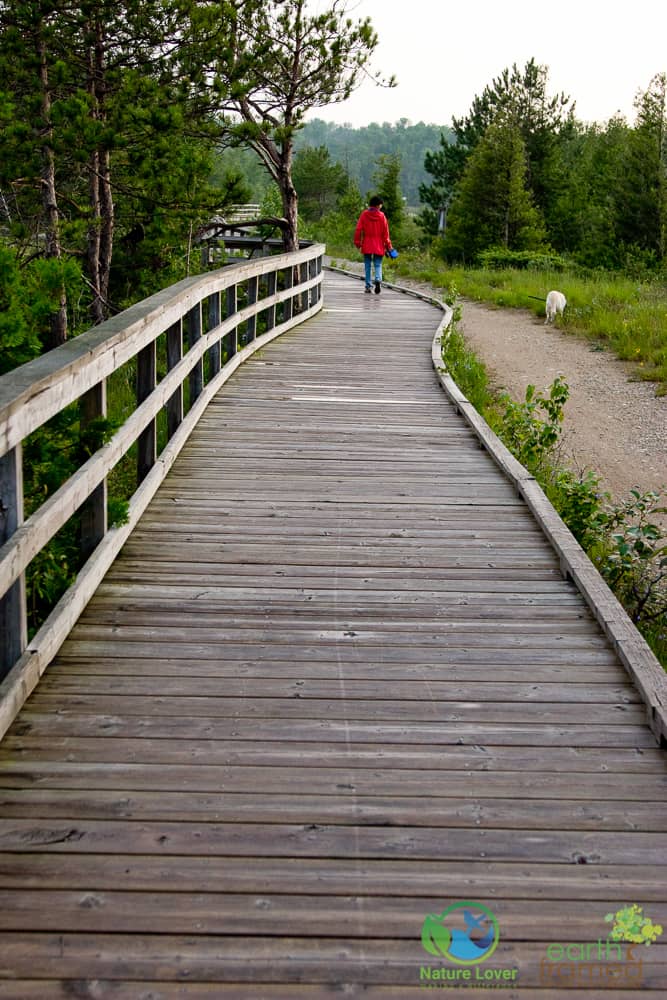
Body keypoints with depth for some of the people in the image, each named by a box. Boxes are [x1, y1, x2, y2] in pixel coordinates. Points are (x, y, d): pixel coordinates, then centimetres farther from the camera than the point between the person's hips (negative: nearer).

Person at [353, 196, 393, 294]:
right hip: (378, 245, 0)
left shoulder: (364, 214, -2)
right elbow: (385, 232, -3)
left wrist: (357, 242, 6)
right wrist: (388, 245, 2)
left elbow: (358, 229, -2)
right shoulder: (381, 216, -4)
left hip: (367, 245, 1)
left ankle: (368, 286, 7)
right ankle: (378, 280, -22)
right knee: (378, 265, 5)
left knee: (367, 265, 9)